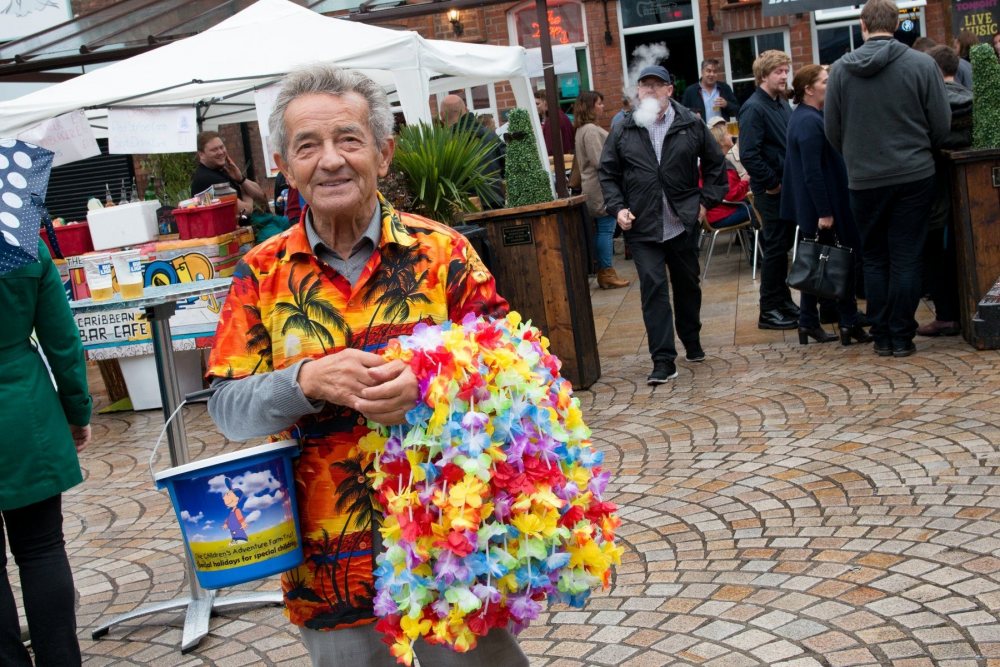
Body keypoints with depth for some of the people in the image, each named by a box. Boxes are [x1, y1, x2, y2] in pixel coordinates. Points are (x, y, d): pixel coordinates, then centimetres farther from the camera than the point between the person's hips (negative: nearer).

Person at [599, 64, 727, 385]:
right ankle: (663, 360, -7)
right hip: (642, 226, -1)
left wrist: (707, 200, 4)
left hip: (683, 223, 1)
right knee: (653, 289, -8)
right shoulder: (623, 131, 2)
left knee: (688, 285, 15)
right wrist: (617, 207, -5)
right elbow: (608, 174, 8)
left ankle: (692, 342, 36)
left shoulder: (691, 125, 2)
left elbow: (715, 164, 12)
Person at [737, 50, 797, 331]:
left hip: (788, 186, 8)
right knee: (775, 248, -3)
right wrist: (772, 184, -16)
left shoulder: (783, 104, 11)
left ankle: (783, 300, 25)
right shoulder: (754, 108, -15)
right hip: (771, 191, -8)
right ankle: (769, 311, 5)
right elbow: (749, 155, -22)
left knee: (782, 246, 15)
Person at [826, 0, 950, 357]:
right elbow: (941, 125, -3)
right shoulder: (922, 64, -7)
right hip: (914, 176, -1)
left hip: (864, 179, 1)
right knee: (906, 258, 4)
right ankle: (902, 337, 7)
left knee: (874, 259, 12)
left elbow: (832, 130, 2)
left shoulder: (840, 69, -3)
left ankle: (882, 336, 15)